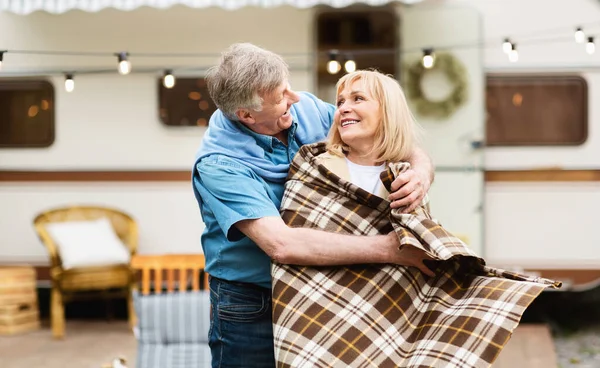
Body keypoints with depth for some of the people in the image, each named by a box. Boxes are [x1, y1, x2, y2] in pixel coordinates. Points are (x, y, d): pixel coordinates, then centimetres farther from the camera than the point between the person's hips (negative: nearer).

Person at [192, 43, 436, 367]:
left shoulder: (308, 110, -8)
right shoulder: (217, 166, -24)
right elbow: (282, 244, -35)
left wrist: (421, 172, -26)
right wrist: (389, 249, -35)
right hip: (253, 306, -5)